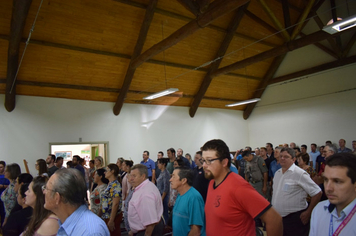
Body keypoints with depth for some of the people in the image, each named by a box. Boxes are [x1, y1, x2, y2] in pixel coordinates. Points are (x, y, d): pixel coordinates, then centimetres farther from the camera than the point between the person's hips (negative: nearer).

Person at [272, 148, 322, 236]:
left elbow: (317, 193, -14)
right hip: (277, 217, 7)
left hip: (294, 219, -6)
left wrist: (308, 213, -11)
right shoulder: (277, 173, 8)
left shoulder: (300, 173, -15)